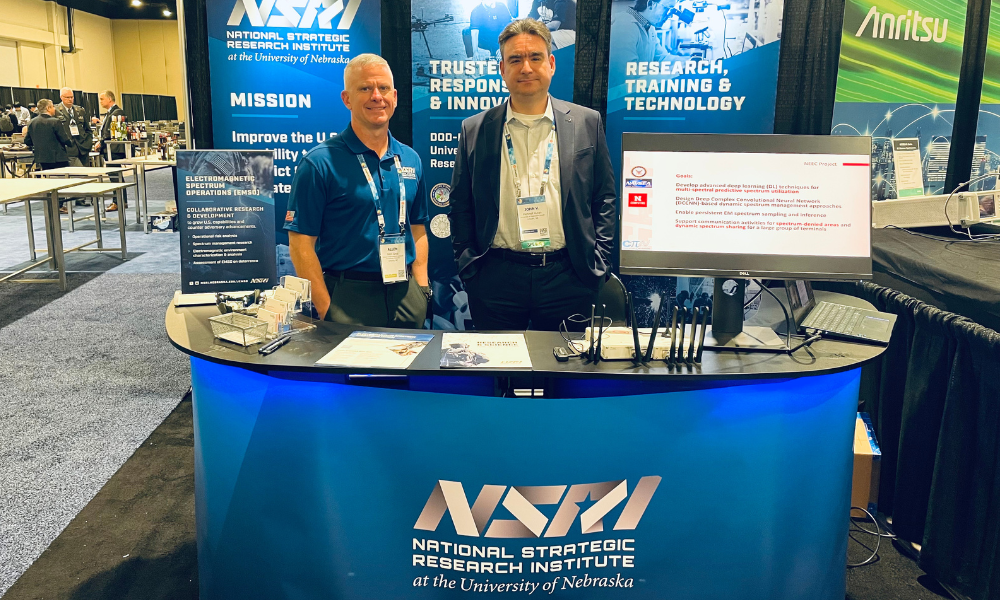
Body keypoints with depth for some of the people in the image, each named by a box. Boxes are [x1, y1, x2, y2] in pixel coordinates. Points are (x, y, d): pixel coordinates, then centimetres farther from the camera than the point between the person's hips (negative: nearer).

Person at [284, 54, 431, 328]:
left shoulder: (410, 160, 9)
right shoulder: (320, 162, -8)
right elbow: (300, 244, -10)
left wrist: (421, 289, 3)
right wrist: (327, 310, -15)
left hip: (406, 297, 5)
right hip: (348, 298, -5)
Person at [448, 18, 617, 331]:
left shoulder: (587, 123, 5)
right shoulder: (475, 130, 5)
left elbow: (605, 198, 7)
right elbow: (460, 206, 8)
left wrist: (597, 264, 0)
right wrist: (468, 267, 0)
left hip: (567, 278, 0)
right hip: (496, 280, 0)